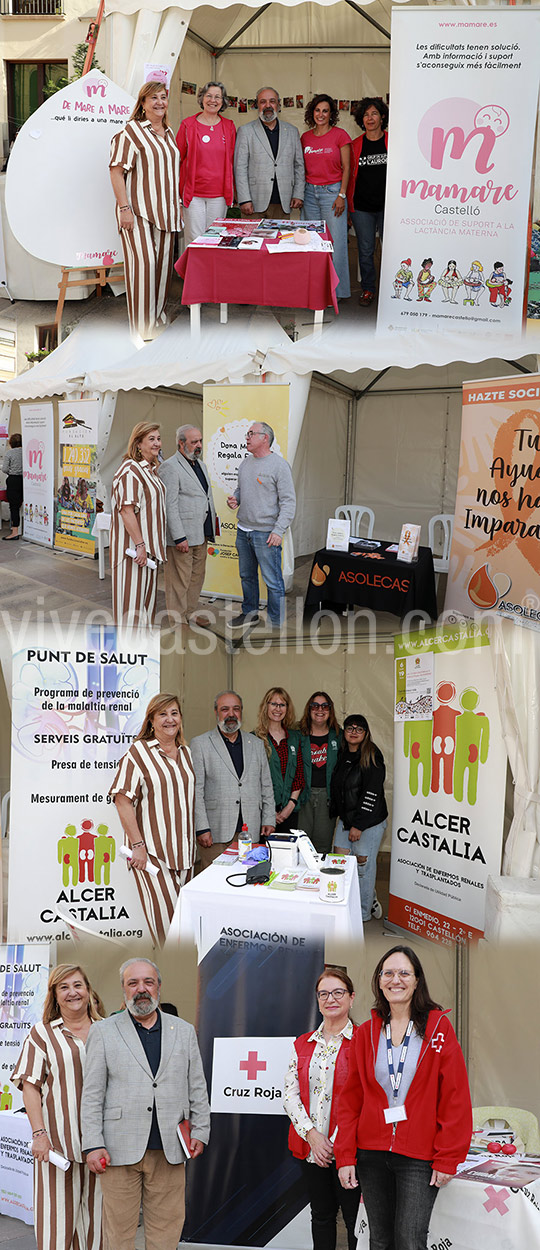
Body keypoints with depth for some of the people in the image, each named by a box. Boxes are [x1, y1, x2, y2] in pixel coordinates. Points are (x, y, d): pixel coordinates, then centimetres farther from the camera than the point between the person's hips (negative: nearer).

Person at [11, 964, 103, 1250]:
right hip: (57, 1140, -3)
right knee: (58, 1215, -3)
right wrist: (39, 1133, -11)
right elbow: (30, 1086, -1)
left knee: (96, 1214, 7)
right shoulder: (42, 1033, 4)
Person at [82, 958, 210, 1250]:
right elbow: (92, 1094, 1)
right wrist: (93, 1145, -4)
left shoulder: (184, 1031, 11)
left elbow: (197, 1088, 14)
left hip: (169, 1150, 2)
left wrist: (200, 1132, 7)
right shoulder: (103, 1031, 4)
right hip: (119, 1149, -2)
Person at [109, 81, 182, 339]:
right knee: (144, 261, -14)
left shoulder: (168, 133, 15)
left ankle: (157, 314, 21)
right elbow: (116, 171, -11)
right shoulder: (131, 131, -7)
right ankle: (142, 325, -7)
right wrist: (124, 208, -18)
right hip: (139, 209, -7)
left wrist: (178, 204, 20)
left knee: (163, 260, 8)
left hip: (165, 209, 7)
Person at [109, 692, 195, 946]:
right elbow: (123, 801, -12)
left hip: (183, 849, 6)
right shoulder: (139, 752, -7)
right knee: (165, 916, -10)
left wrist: (192, 844, 16)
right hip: (152, 850, -6)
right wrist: (137, 845, -17)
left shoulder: (185, 752, 13)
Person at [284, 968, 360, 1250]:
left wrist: (338, 1142, -15)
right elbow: (290, 1094, 6)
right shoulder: (302, 1044, 11)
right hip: (311, 1149, 4)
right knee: (321, 1215, 14)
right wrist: (311, 1135, -8)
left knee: (355, 1217, 1)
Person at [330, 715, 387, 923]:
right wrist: (336, 813, 16)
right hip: (345, 819, 8)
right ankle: (371, 900, 25)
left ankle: (363, 913, 13)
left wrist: (358, 825, -18)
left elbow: (372, 794, -17)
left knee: (363, 865, -1)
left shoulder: (372, 757, -13)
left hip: (369, 822, -8)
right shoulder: (343, 755, 10)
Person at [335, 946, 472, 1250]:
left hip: (420, 1157, -3)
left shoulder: (438, 1027, -2)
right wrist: (346, 1156, 0)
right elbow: (351, 1099, 8)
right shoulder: (366, 1033, 7)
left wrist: (447, 1159, -9)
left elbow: (456, 1097, -5)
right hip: (372, 1153, 3)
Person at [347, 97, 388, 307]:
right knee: (365, 250, 6)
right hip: (362, 206, 2)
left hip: (388, 205, -2)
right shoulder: (356, 145, 7)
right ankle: (368, 289, 19)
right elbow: (350, 175, 12)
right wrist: (349, 203, 7)